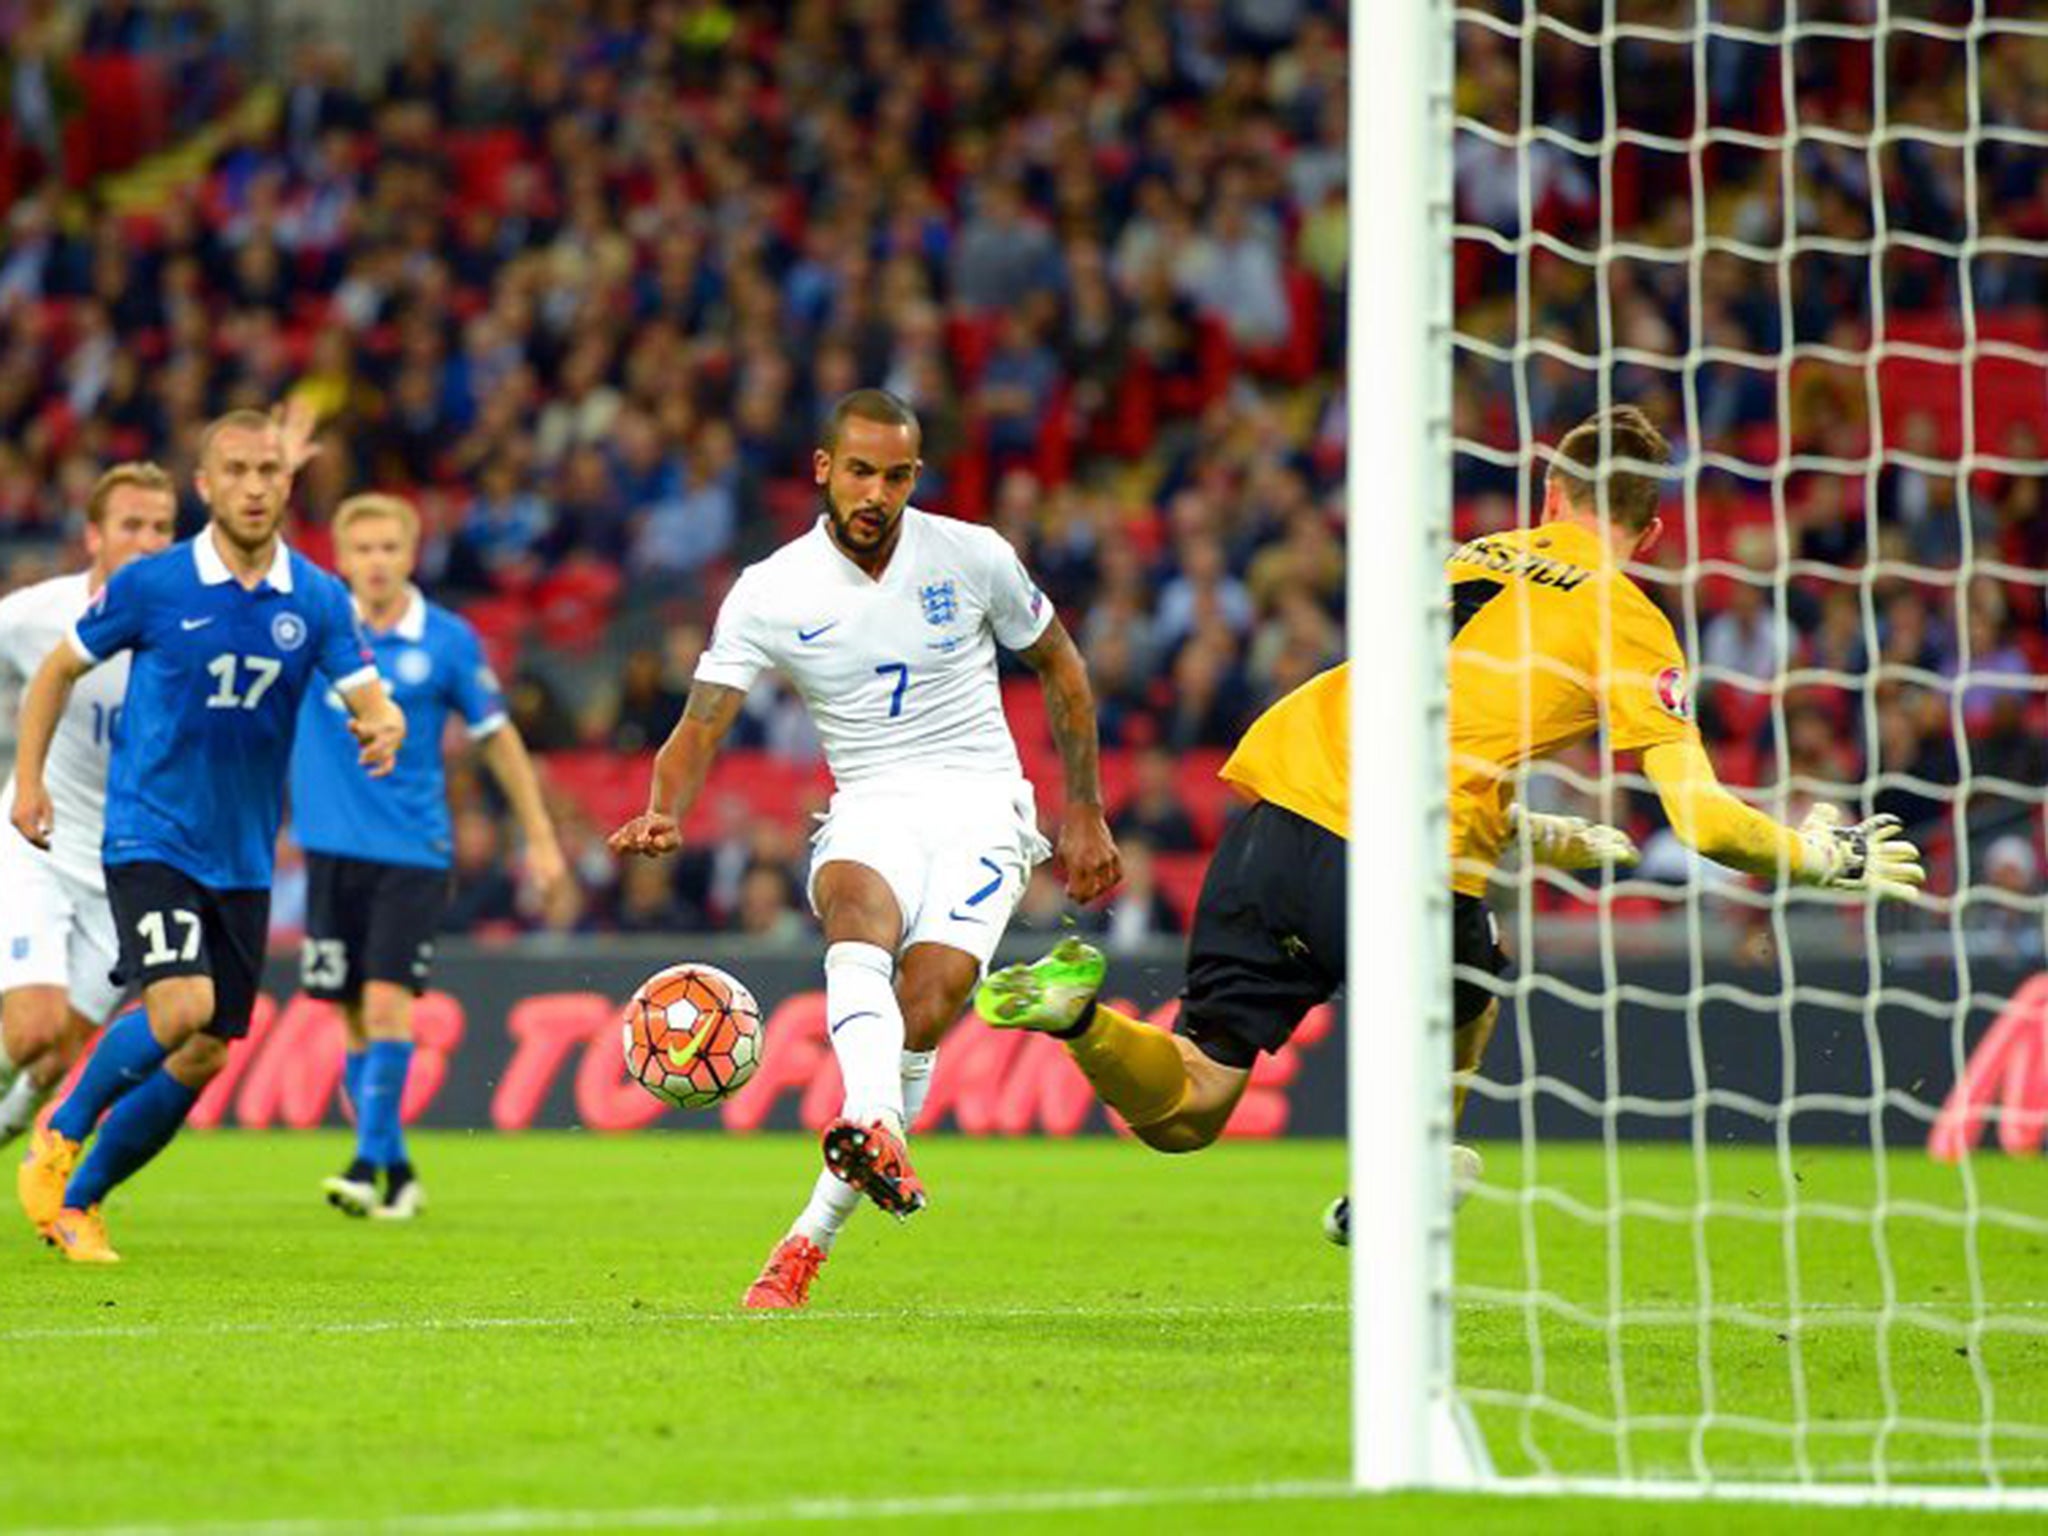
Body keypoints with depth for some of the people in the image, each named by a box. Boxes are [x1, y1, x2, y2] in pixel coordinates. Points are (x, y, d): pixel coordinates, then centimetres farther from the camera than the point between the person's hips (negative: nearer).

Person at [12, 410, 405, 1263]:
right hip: (150, 836, -4)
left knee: (202, 1057, 3)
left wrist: (384, 727, -29)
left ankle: (77, 1199, 21)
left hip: (243, 860, 4)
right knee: (181, 1009, -24)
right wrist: (28, 779, -1)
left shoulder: (317, 600, 1)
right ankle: (60, 1135, 1)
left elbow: (369, 699, -6)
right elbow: (59, 670, 5)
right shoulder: (151, 586, -7)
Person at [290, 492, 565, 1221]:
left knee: (386, 1001, -17)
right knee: (354, 1017, 6)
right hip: (334, 847, 2)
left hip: (412, 851, -2)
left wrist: (540, 836, 8)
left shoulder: (449, 642, -2)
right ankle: (397, 1170, 18)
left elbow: (497, 737, 7)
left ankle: (370, 1160, -18)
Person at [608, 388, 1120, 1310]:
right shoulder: (770, 593, -2)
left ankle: (815, 1234, -18)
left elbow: (1059, 667, 14)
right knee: (858, 908, -37)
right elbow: (702, 724, -7)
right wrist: (664, 812, -29)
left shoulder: (971, 557, 0)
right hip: (871, 809, 0)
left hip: (980, 807, 0)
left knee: (926, 1002, -23)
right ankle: (876, 1128, -61)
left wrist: (1085, 815, 13)